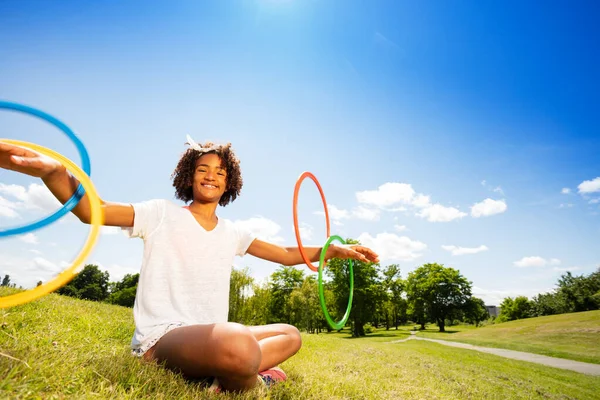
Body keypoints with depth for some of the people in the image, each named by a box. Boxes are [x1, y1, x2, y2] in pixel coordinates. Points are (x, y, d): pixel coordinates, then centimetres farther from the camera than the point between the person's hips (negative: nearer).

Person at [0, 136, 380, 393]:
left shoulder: (233, 232, 12)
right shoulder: (163, 214, -1)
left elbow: (287, 254, 14)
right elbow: (91, 210, -13)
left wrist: (335, 250, 3)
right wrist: (54, 171, -33)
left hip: (212, 338, 8)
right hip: (161, 336, -7)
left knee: (291, 335, 9)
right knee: (236, 346, -39)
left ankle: (227, 376, -13)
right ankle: (250, 379, -5)